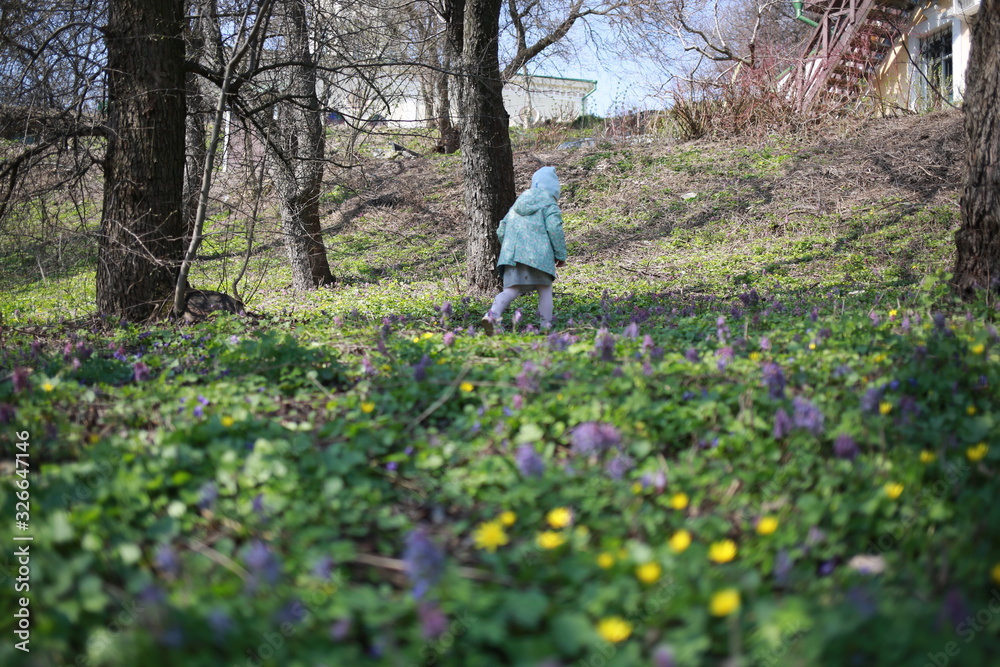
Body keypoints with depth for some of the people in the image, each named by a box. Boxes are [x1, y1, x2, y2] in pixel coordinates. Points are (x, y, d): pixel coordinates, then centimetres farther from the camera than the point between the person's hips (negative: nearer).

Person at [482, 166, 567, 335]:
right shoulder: (549, 204, 4)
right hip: (538, 256, -4)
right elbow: (554, 229, -9)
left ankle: (493, 313, -28)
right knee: (545, 290, 8)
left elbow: (501, 230, 23)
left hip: (512, 255, 5)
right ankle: (546, 327, 8)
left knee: (511, 290, -3)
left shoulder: (517, 204, 24)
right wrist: (560, 254, -1)